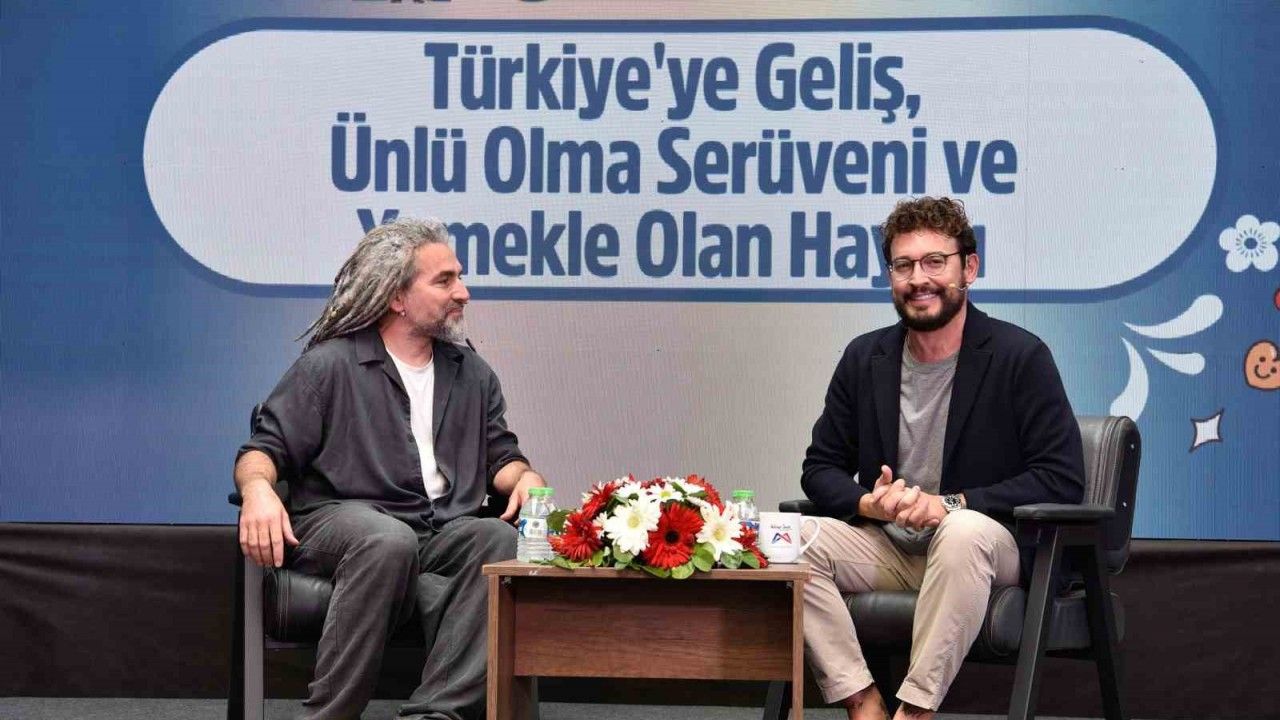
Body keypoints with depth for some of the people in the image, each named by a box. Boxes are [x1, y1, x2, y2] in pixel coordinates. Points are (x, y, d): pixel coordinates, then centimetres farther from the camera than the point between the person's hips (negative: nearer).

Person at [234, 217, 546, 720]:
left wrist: (525, 478, -2)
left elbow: (500, 457, 23)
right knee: (390, 542, -39)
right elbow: (262, 451, 3)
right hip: (338, 522, -4)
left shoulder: (471, 374, 22)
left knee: (502, 541, -30)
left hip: (442, 534, 4)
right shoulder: (331, 365, 7)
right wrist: (258, 489, -21)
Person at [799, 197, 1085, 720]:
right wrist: (868, 503, -13)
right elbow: (821, 466, 12)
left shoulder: (1020, 356, -6)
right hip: (887, 546, 4)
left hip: (989, 545, -4)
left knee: (964, 532, -39)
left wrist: (951, 503, -21)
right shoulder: (865, 358, 7)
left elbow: (1062, 479, -11)